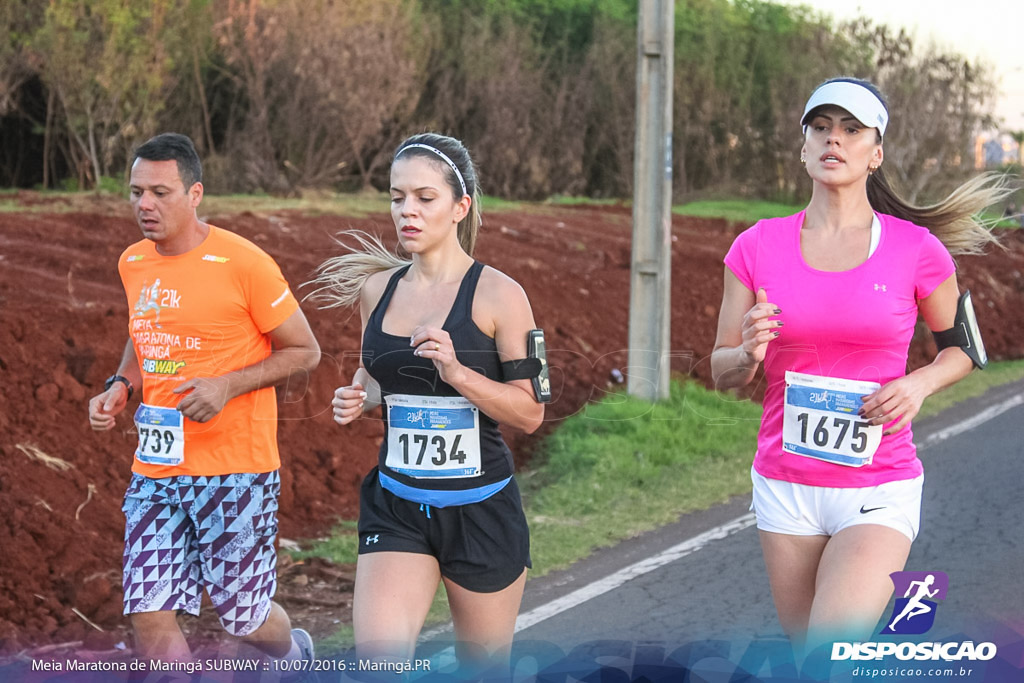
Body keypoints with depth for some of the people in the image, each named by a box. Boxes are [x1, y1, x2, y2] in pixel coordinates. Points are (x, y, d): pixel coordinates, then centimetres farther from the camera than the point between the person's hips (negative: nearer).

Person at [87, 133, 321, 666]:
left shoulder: (243, 264, -11)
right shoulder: (133, 264, 8)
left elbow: (304, 352, -5)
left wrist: (228, 385, -18)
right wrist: (121, 385, 6)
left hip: (235, 467, -5)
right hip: (155, 469, 5)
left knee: (244, 619, 5)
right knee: (149, 617, -5)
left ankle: (295, 654, 41)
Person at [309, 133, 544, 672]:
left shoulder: (497, 295, -10)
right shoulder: (377, 289, 4)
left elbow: (530, 412, -10)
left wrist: (457, 371, -24)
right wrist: (357, 398, -2)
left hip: (481, 510, -3)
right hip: (396, 506, 3)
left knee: (484, 668, 12)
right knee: (378, 658, -16)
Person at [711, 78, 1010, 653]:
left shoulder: (916, 249, -5)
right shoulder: (758, 248, 0)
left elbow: (963, 347, 10)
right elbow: (722, 372, 6)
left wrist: (919, 384, -11)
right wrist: (749, 353, -17)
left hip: (879, 491, -3)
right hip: (785, 489, 3)